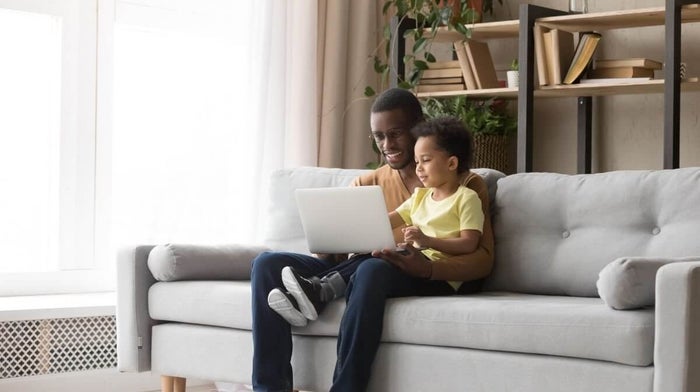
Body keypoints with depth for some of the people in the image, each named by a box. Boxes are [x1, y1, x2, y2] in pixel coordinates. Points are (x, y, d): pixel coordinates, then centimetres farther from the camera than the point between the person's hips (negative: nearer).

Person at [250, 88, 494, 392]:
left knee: (373, 268, -39)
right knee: (268, 263, -13)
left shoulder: (466, 185, 9)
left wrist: (428, 268, -24)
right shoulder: (368, 184, 23)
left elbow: (483, 258, -4)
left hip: (425, 280, -5)